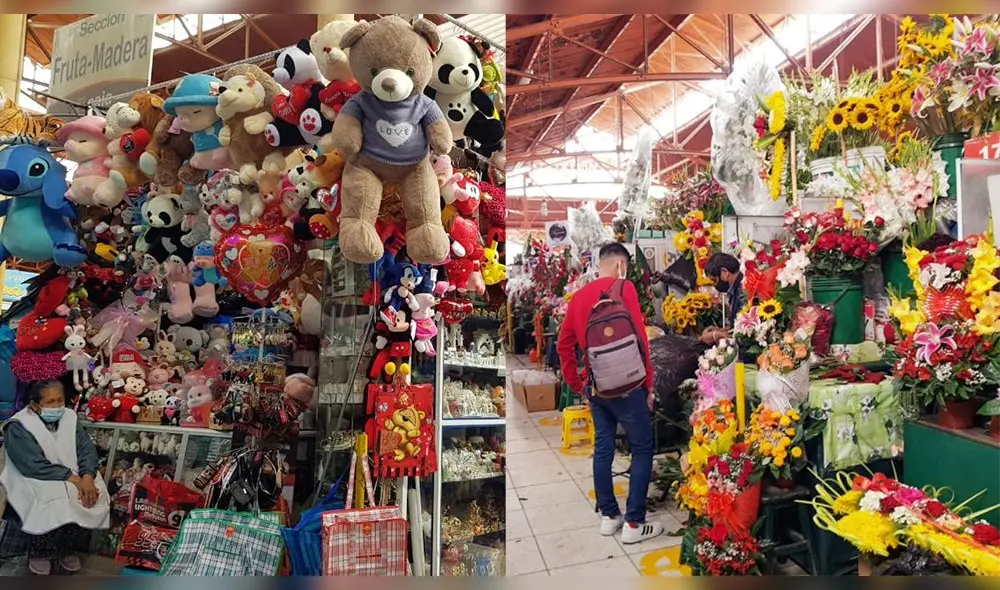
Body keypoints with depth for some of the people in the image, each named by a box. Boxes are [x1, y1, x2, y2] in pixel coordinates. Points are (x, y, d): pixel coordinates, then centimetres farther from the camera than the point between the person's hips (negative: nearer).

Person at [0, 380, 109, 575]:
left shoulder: (69, 417, 4)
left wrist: (87, 477, -22)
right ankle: (39, 551, -5)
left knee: (96, 495, -23)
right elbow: (34, 466, -21)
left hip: (73, 477, 5)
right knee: (57, 503, -34)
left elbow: (87, 449, -2)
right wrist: (71, 478, -27)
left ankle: (63, 547, 1)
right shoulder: (18, 427, -12)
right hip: (34, 480, -5)